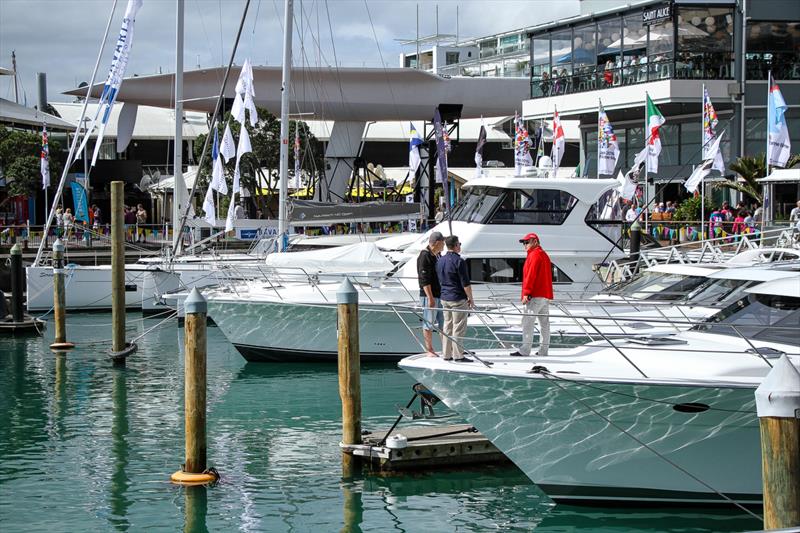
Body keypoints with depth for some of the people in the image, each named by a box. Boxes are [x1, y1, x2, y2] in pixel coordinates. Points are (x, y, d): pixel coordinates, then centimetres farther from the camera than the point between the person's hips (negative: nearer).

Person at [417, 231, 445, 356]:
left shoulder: (438, 255, 14)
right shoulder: (424, 256, -14)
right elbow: (424, 280, -19)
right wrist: (430, 298, -22)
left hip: (441, 294, 9)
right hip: (429, 296, -9)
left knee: (443, 323, 10)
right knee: (428, 324, 0)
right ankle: (430, 350, 5)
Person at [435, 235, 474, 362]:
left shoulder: (440, 261, 8)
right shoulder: (459, 261, -15)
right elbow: (465, 283, -15)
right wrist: (470, 298, -4)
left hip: (444, 298, 8)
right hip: (458, 299, -8)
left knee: (447, 326, 12)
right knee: (458, 328, -4)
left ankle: (446, 354, 14)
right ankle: (458, 355, -4)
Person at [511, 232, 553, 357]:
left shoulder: (534, 255, -9)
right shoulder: (544, 255, 20)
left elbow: (531, 275, -17)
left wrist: (526, 292, -20)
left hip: (535, 296, -10)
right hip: (546, 295, 10)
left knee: (527, 322, -10)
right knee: (544, 323, 8)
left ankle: (525, 350, -14)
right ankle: (543, 350, 10)